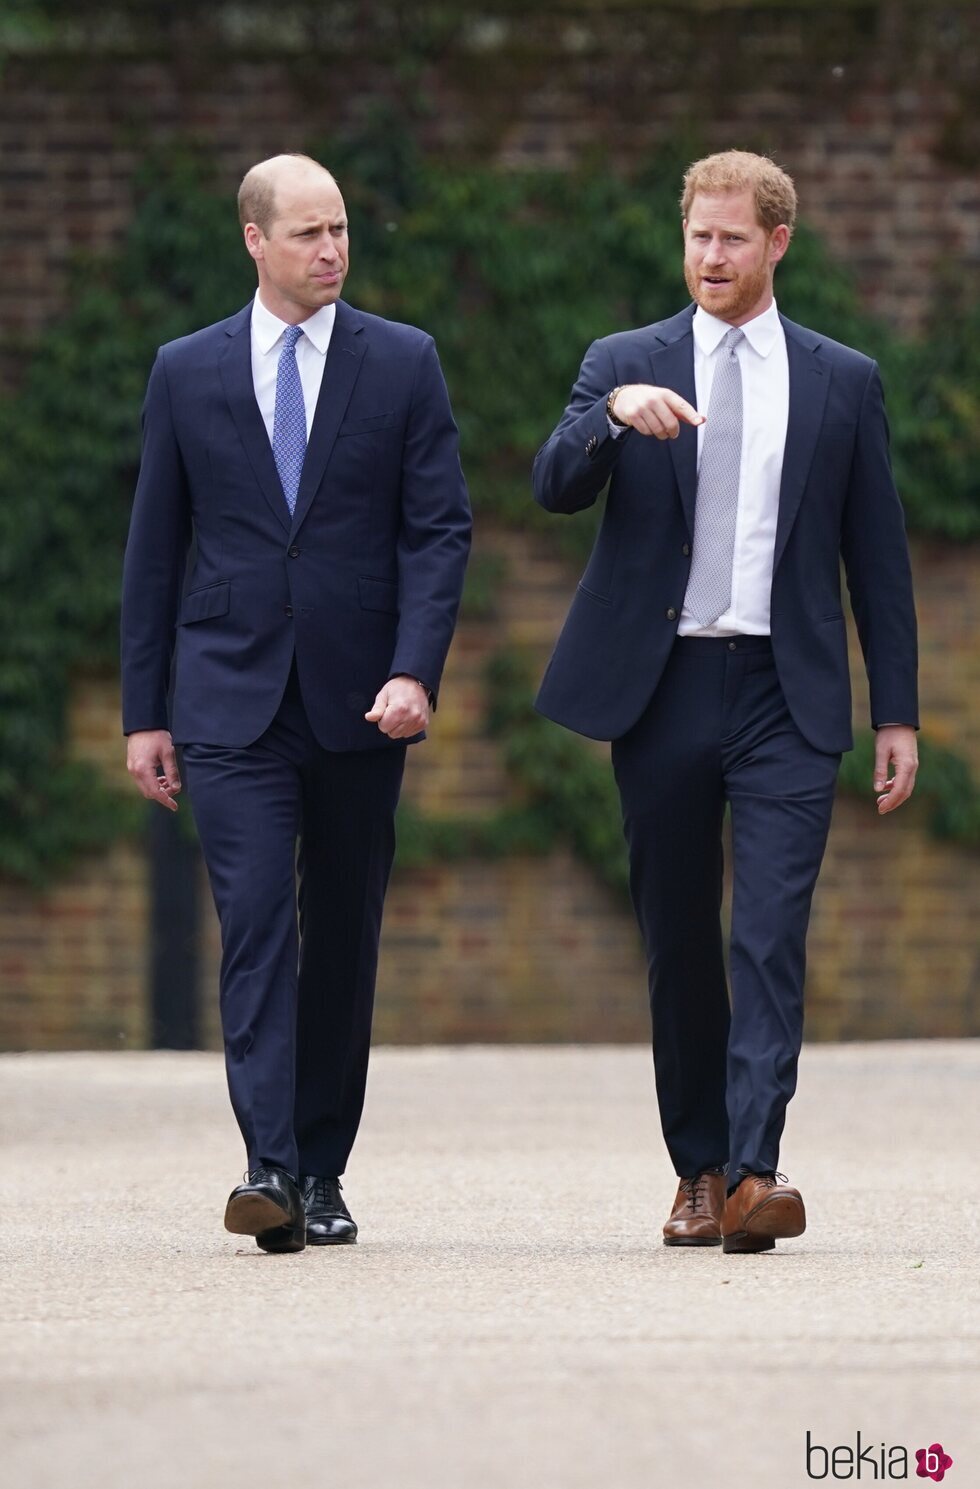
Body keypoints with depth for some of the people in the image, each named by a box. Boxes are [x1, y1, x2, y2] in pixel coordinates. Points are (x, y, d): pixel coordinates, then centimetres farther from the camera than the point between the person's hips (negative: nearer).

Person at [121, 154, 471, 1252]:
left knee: (344, 936, 6)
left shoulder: (403, 364, 4)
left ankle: (322, 1171, 16)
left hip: (359, 703, 1)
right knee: (255, 922, -14)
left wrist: (414, 671, -13)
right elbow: (154, 548, 9)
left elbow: (440, 530, 0)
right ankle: (270, 1170, -21)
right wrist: (143, 713, 5)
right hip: (232, 701, -1)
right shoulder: (188, 371, 6)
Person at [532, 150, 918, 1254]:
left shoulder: (842, 382, 9)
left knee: (770, 935, -14)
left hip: (784, 698, -1)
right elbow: (555, 488, -7)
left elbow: (877, 554, 11)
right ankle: (698, 1170, 18)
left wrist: (897, 712, 7)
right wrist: (612, 414, -27)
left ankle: (754, 1172, -21)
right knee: (678, 943, 7)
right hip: (661, 690, 1)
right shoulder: (625, 366, 8)